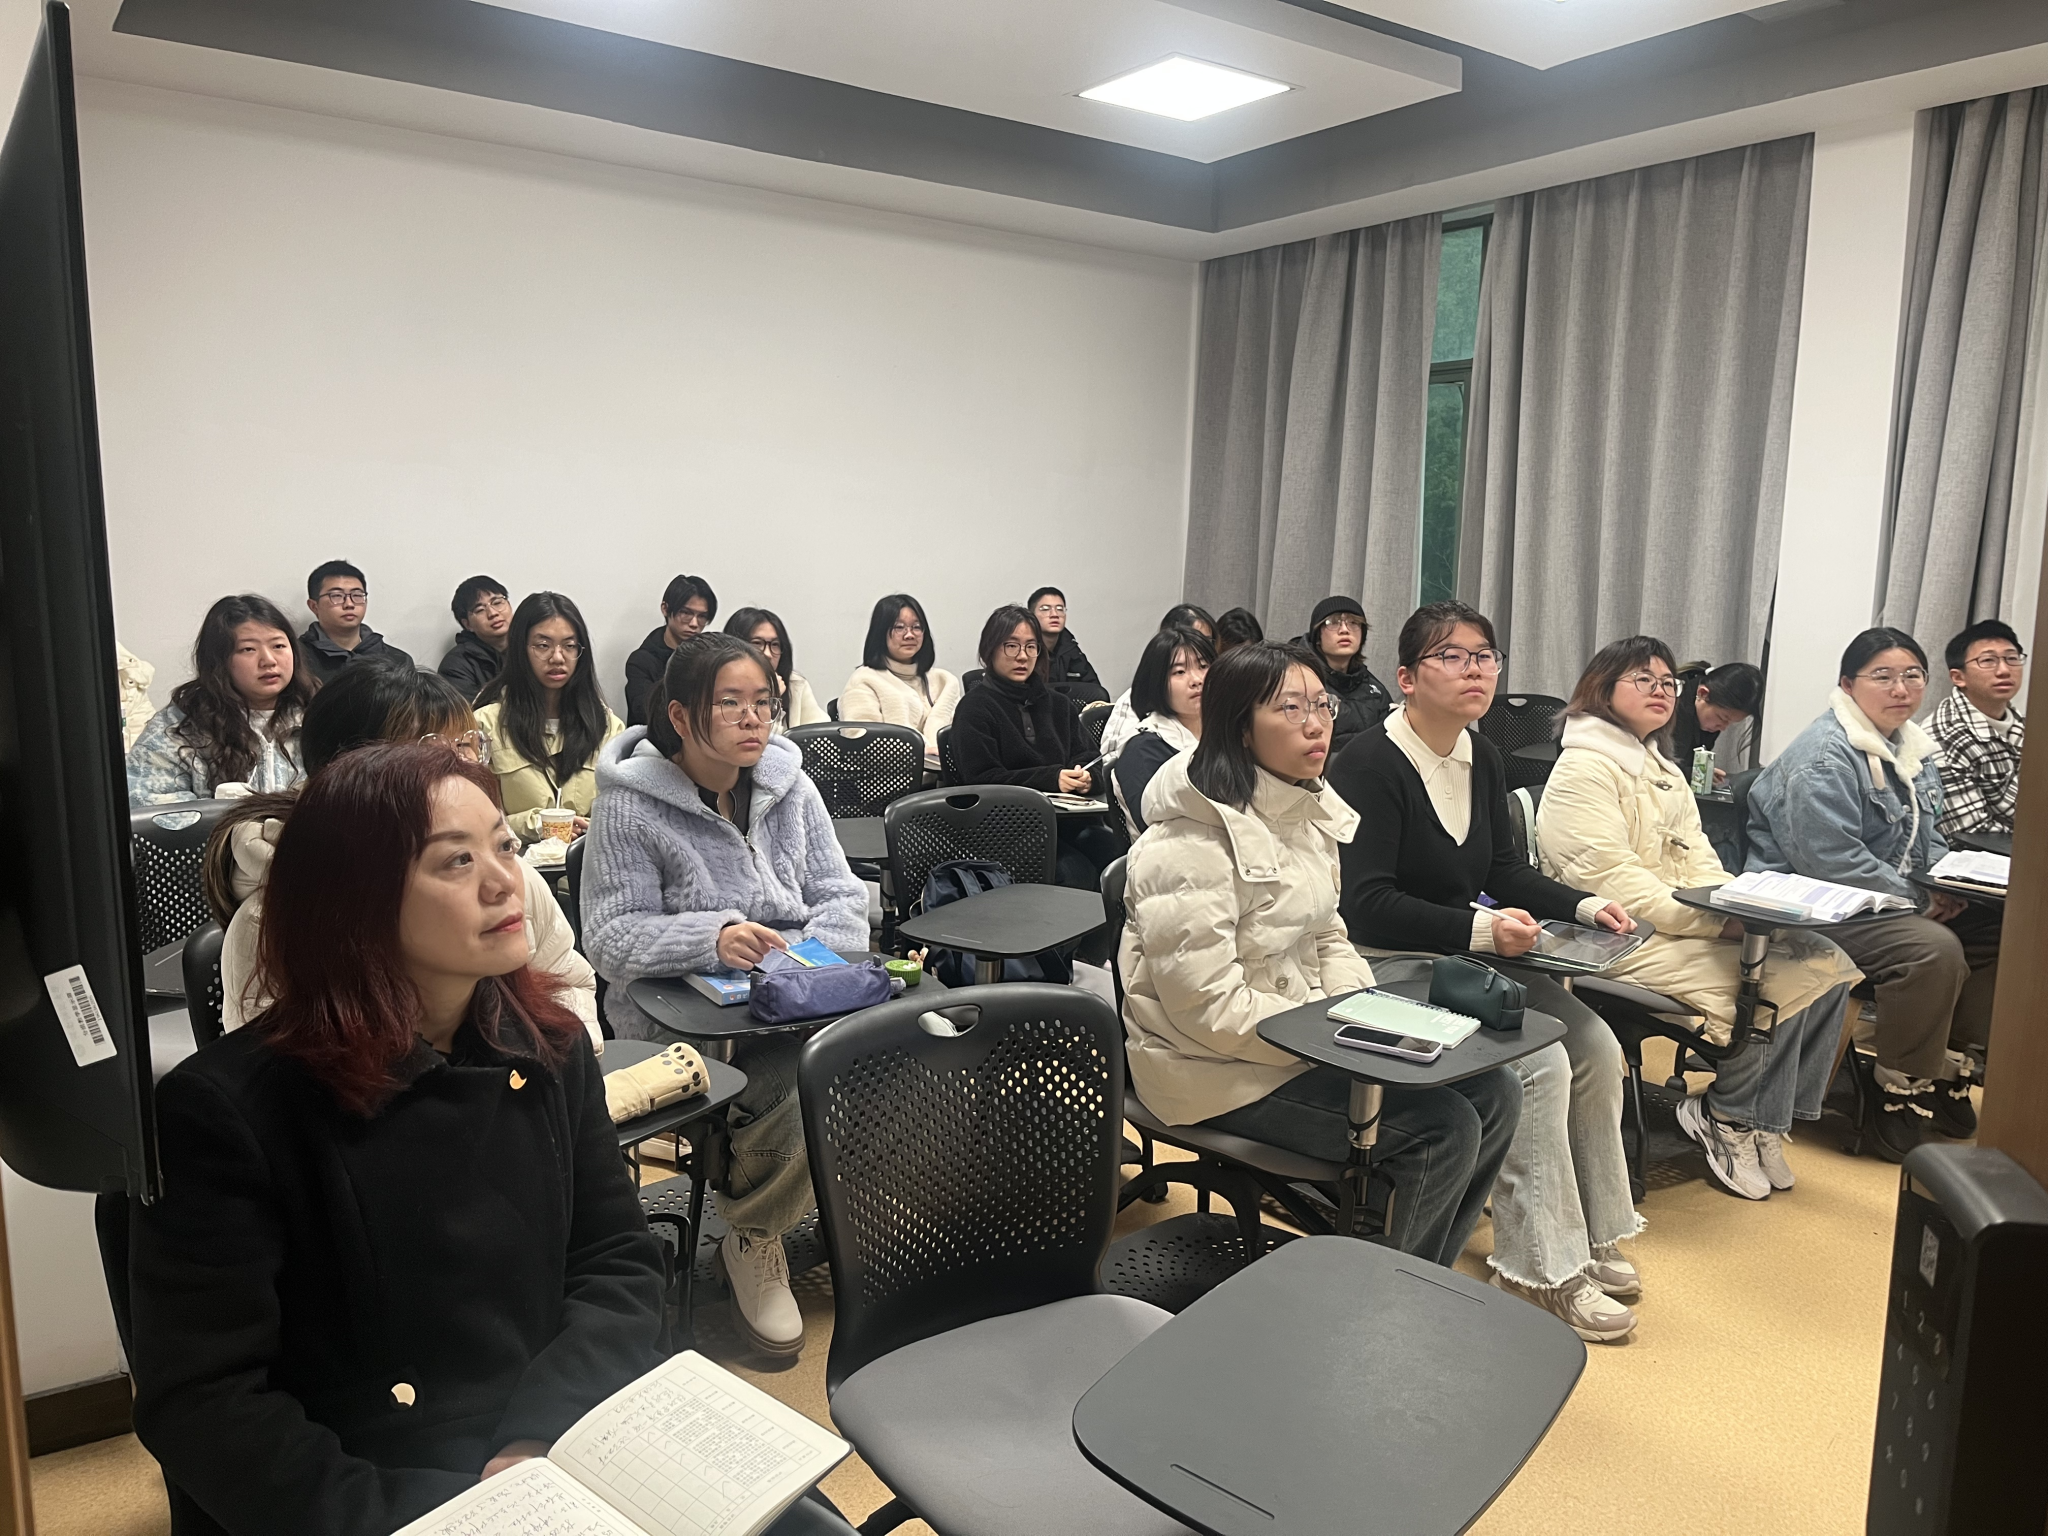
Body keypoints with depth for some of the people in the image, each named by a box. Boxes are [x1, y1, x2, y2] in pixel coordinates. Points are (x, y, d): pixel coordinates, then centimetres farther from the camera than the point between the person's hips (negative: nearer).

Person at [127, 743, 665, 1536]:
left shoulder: (551, 1047, 3)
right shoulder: (226, 1109, -11)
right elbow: (201, 1403, -11)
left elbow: (621, 1264, 5)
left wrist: (539, 1444, -10)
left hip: (565, 1462, 4)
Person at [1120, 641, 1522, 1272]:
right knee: (1442, 1128, -17)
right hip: (1221, 1068, -9)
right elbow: (1211, 1010, -24)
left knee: (1494, 1091, 1)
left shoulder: (1309, 813, 7)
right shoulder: (1189, 846, -22)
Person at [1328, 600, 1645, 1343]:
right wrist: (1479, 928, -28)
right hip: (1392, 966, -8)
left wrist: (1582, 905, 3)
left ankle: (1586, 1236, 12)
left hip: (1467, 951, 8)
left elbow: (1504, 869, 19)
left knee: (1596, 1045, -6)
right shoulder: (1370, 764, -17)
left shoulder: (1483, 757, 9)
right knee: (1539, 1062, -21)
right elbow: (1365, 905, -23)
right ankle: (1538, 1267, -5)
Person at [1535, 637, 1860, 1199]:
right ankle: (1730, 1119, -1)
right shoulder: (1585, 768, -9)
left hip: (1687, 927, 9)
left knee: (1823, 962, -8)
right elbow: (1611, 880, -18)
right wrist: (1715, 920, -21)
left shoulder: (1665, 772, 22)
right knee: (1776, 980, -22)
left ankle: (1762, 1116, 2)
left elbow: (1700, 863, 17)